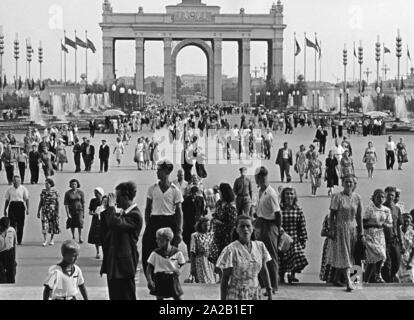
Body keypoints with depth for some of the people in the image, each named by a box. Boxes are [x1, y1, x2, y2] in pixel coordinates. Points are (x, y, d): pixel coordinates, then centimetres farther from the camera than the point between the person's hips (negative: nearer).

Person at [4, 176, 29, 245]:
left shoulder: (23, 189, 5)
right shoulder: (9, 190, 10)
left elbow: (26, 199, 3)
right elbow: (7, 200, 14)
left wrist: (27, 209, -5)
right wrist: (5, 210, 11)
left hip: (20, 206, -1)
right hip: (12, 206, 1)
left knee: (20, 224, 0)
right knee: (12, 223, -6)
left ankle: (19, 241, 8)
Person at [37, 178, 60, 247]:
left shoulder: (55, 192, -1)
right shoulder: (43, 192, 6)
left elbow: (57, 203, 1)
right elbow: (41, 202, 11)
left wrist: (57, 212, -4)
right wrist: (38, 211, 9)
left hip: (53, 210, -1)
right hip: (45, 210, 1)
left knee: (53, 226, 5)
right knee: (44, 225, -10)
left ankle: (52, 240, 20)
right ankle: (45, 241, -9)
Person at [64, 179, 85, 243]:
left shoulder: (80, 192, -4)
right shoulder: (67, 193, -6)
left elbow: (83, 203, 2)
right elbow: (66, 204, -7)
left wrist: (83, 212, 2)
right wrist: (67, 213, -14)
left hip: (79, 210, -1)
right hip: (71, 210, 1)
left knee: (80, 223, -15)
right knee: (72, 225, 11)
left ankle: (80, 238, -10)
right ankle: (73, 236, 31)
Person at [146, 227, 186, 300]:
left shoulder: (177, 253, -3)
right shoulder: (155, 254, -3)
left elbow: (182, 265, 11)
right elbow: (149, 268, 0)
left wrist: (178, 271, -6)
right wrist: (149, 280, -10)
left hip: (173, 278, 0)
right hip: (159, 279, 0)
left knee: (178, 298, 2)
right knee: (159, 298, 2)